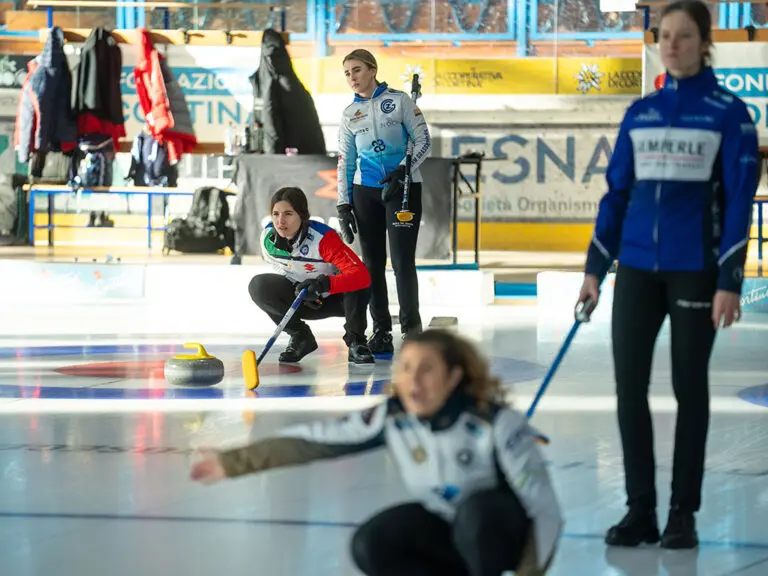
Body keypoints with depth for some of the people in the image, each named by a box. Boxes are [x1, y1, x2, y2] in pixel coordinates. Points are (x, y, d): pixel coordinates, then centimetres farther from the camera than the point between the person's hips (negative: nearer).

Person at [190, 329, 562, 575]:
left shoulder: (495, 423, -31)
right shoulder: (392, 417, -17)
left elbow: (543, 504, -29)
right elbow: (317, 438, -11)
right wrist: (234, 462, -11)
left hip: (507, 528, -5)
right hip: (447, 523, 5)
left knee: (475, 512, -38)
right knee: (370, 545, -17)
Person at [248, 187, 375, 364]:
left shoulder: (324, 238, -33)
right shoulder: (268, 237, -16)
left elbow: (362, 276, -43)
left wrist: (324, 283, -58)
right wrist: (299, 287, -11)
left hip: (335, 297, -4)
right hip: (301, 298, 4)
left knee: (355, 283, -36)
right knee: (259, 286, -22)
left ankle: (356, 342, -14)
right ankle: (300, 337, -2)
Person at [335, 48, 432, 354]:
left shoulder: (399, 100, -2)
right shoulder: (350, 114, 10)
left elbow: (423, 142, -5)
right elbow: (345, 162, 12)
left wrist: (402, 171, -19)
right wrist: (343, 205, 5)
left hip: (403, 188, -4)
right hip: (365, 191, 4)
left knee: (402, 259, -10)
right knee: (372, 261, 3)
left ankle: (411, 328, -1)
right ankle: (381, 333, 9)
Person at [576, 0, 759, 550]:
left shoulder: (729, 112, -3)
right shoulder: (640, 113, 9)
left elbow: (739, 201, -7)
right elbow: (617, 192, 12)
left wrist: (730, 281, -13)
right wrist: (595, 267, 8)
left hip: (695, 270, -4)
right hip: (636, 267, 4)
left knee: (689, 388, 4)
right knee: (629, 386, 1)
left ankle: (684, 513, 13)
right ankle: (640, 509, 10)